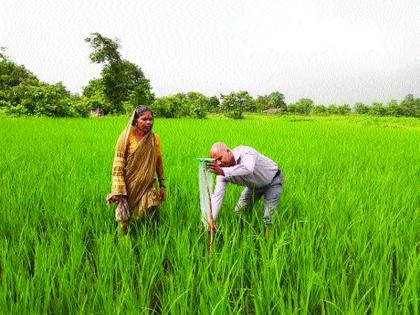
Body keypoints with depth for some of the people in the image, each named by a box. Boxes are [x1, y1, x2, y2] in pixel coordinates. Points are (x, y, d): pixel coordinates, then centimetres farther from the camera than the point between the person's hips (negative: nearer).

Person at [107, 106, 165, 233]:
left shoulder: (155, 139, 1)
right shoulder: (126, 137, -9)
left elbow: (159, 163, 10)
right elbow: (118, 165, -10)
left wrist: (162, 185, 10)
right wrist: (119, 191, -15)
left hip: (148, 187, 2)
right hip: (129, 186, -2)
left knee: (154, 221, -3)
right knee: (125, 220, 10)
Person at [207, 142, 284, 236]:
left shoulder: (245, 152, -37)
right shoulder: (222, 171, -21)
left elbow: (247, 168, -59)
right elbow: (217, 196, -25)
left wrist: (223, 171, -65)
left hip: (273, 180, -5)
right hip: (254, 185, 6)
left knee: (268, 218, -13)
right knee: (239, 212, 5)